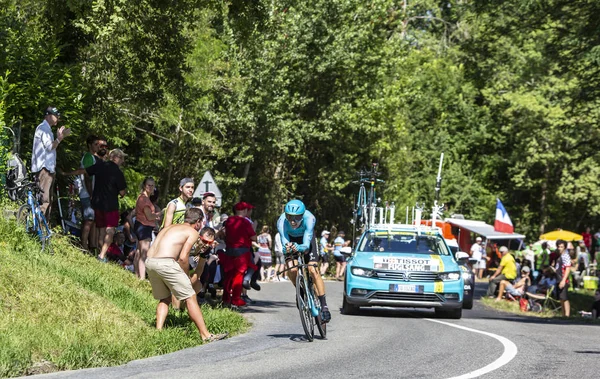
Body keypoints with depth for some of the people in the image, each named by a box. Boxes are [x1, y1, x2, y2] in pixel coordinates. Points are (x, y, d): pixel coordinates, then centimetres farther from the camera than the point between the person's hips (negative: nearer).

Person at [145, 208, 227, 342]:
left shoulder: (170, 227, 27)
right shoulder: (193, 232, 6)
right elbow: (183, 258, -7)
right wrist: (187, 276, 8)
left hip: (149, 262, 7)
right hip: (165, 263, -7)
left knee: (164, 299, 24)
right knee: (190, 298, 2)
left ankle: (159, 331, 11)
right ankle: (206, 335, 3)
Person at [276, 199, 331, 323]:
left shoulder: (309, 218, -38)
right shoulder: (282, 221, -35)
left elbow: (306, 244, -44)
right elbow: (284, 241, -41)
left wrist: (299, 247, -67)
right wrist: (287, 247, -65)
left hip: (306, 239, -1)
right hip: (291, 239, 1)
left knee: (313, 270, -18)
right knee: (292, 270, -21)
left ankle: (324, 305, -16)